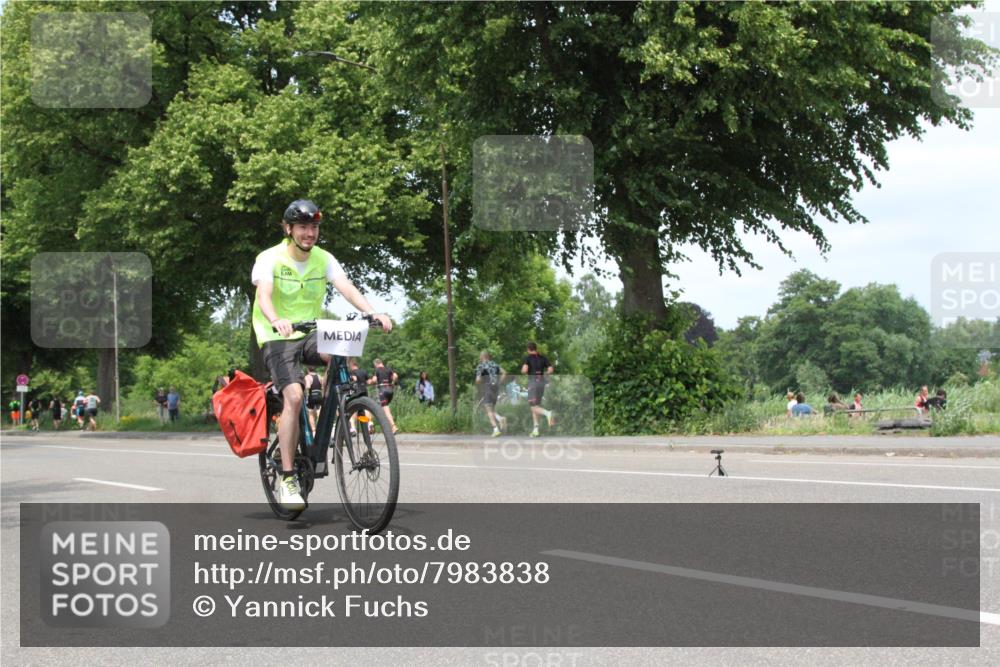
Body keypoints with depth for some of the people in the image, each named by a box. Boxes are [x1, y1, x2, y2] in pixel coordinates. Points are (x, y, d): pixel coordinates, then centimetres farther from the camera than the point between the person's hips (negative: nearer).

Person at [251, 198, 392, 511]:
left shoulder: (323, 259, 1)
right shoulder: (270, 258, -10)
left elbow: (346, 287, -13)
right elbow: (263, 294, -27)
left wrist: (372, 312, -32)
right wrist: (276, 321, -49)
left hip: (311, 334, 4)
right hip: (278, 338, -4)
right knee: (294, 396, -24)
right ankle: (287, 479, -20)